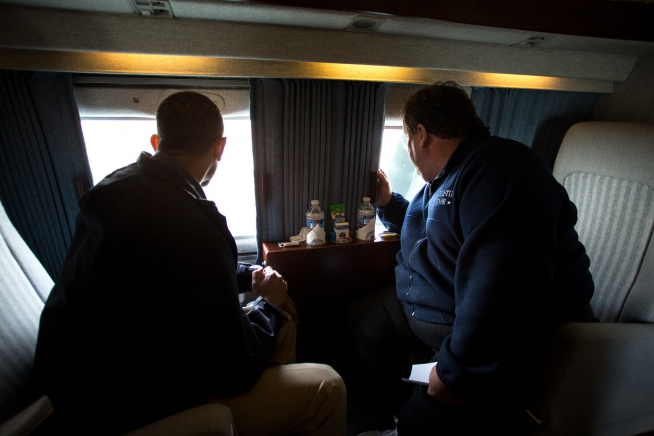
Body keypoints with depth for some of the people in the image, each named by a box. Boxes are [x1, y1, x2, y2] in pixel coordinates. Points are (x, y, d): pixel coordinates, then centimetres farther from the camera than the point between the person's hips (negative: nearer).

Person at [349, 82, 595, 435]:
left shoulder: (496, 170, -24)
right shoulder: (446, 176, 12)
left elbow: (502, 293, -34)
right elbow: (426, 227, 31)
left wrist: (456, 373, -25)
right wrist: (388, 202, 16)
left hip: (499, 338, -10)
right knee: (360, 321, 13)